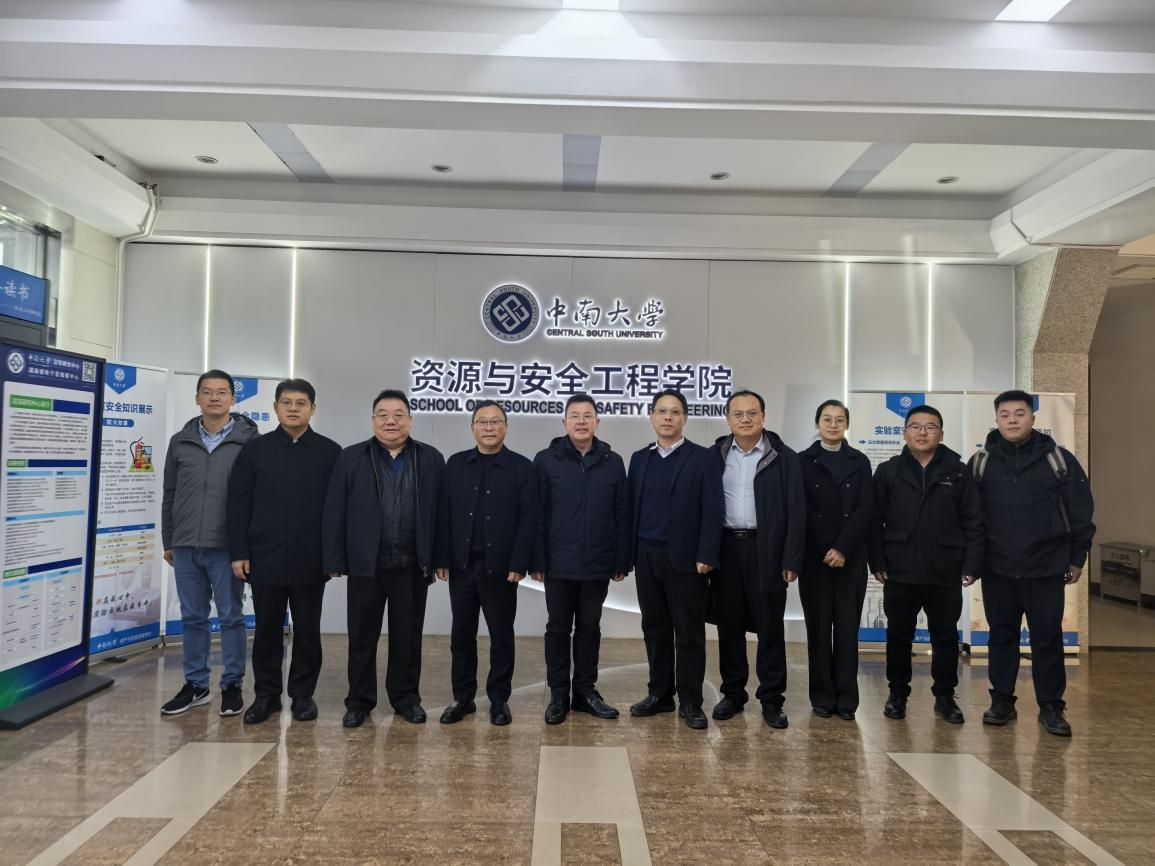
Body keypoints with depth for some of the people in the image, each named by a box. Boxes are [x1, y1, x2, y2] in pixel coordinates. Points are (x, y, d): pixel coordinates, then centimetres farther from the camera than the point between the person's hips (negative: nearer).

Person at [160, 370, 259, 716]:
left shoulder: (249, 440, -4)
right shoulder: (180, 440, 9)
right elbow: (169, 495, 13)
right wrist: (168, 541, 12)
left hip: (227, 546, -4)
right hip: (186, 546, 4)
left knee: (231, 617, 5)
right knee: (192, 618, 13)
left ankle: (232, 685, 17)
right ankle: (195, 684, 25)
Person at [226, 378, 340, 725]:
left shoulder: (330, 452, 1)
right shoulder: (255, 450, 4)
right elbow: (239, 504, 2)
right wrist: (238, 552, -3)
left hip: (311, 560, -1)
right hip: (265, 557, 1)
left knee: (307, 631, 10)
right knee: (267, 629, 12)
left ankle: (303, 694, 24)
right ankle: (266, 694, 26)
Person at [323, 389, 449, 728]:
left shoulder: (431, 459, 4)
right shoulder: (351, 458, 3)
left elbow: (441, 513, 3)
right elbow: (334, 513, 1)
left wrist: (441, 558, 0)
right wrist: (335, 560, -4)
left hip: (413, 565, 0)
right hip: (365, 563, 0)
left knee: (407, 635, 10)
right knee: (362, 636, 9)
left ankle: (406, 697, 25)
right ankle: (359, 700, 23)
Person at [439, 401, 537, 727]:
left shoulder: (522, 467, -2)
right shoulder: (456, 464, 6)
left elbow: (528, 520, -7)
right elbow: (444, 513, 5)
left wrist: (518, 564, -12)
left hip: (500, 567, -2)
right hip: (461, 565, 3)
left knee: (501, 636, 8)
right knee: (462, 634, 12)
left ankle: (499, 699, 21)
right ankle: (463, 697, 25)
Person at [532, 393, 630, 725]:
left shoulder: (612, 462, 3)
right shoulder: (546, 460, -2)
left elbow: (622, 516, 4)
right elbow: (536, 514, -3)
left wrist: (622, 561, 1)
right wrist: (537, 560, -7)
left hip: (598, 565, 2)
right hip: (559, 564, -1)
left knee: (589, 628, 13)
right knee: (558, 629, 9)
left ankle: (586, 691, 26)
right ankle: (558, 695, 21)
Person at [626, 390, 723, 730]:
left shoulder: (703, 458, -2)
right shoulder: (639, 458, 11)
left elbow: (712, 511, -7)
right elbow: (632, 507, 9)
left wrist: (706, 556, -14)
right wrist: (628, 553, 4)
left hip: (685, 559, -4)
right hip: (647, 558, 4)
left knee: (689, 633, 4)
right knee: (655, 629, 11)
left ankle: (690, 702, 14)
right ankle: (660, 694, 24)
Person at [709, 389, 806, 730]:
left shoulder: (784, 457, -1)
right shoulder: (715, 456, 5)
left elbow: (796, 512, -3)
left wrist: (792, 560, -8)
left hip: (766, 551, -2)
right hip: (726, 549, 2)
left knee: (770, 628, 5)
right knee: (729, 626, 10)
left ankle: (771, 700, 17)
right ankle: (733, 694, 23)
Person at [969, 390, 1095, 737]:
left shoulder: (1059, 459, -3)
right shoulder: (981, 462, 1)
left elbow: (1081, 511, 1)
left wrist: (1077, 558, 2)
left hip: (1047, 568, -1)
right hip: (997, 568, 1)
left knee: (1047, 638, 6)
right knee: (1001, 635, 11)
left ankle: (1051, 707, 19)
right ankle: (1002, 700, 22)